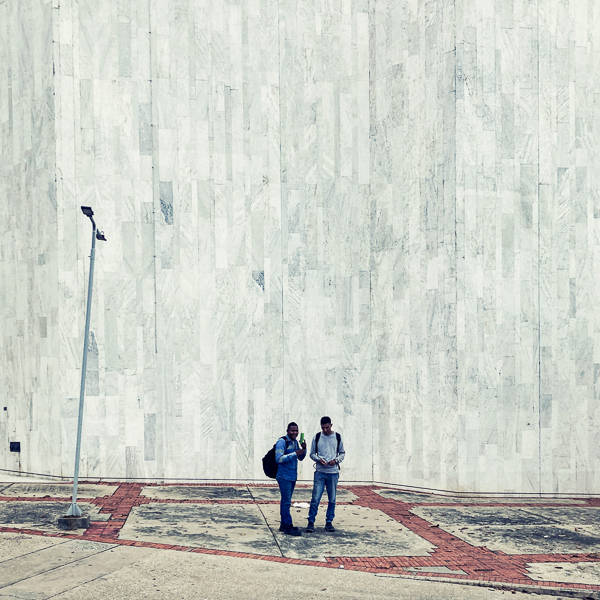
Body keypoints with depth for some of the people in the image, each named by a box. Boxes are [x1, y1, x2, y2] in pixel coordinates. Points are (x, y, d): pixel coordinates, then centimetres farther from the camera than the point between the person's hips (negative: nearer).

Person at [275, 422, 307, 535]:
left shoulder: (295, 442, 13)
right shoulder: (282, 442, -12)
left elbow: (300, 458, 20)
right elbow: (279, 459, -20)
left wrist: (303, 449, -1)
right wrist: (295, 454, -23)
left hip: (292, 476, 8)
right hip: (284, 476, -8)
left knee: (286, 501, 13)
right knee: (286, 501, -9)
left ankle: (283, 525, 18)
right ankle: (288, 526, -8)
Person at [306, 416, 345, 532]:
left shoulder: (337, 437, 5)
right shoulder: (317, 438, 3)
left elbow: (342, 453, 12)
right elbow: (312, 454, 9)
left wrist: (336, 460, -7)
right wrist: (318, 459, -11)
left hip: (333, 472, 1)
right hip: (320, 472, -1)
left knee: (332, 499, 7)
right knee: (315, 498, -6)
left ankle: (329, 522, 17)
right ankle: (311, 522, 1)